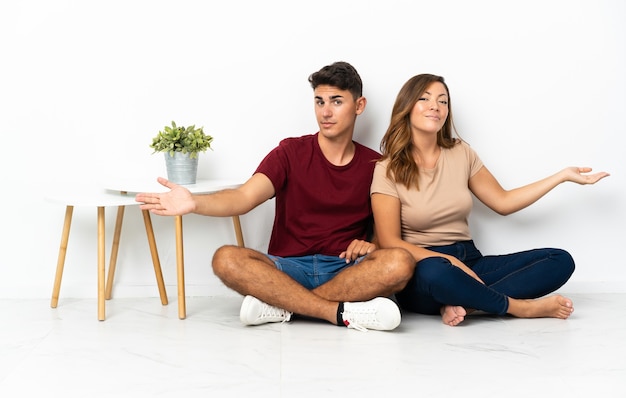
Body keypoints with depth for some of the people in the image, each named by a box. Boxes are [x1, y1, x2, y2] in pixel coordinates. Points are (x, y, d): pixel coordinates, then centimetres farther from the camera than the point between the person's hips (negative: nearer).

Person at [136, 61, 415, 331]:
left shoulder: (375, 165, 9)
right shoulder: (291, 153, 3)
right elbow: (244, 198, -12)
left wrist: (370, 243, -11)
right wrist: (194, 203, -32)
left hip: (347, 271, 1)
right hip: (288, 268, 0)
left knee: (399, 263, -31)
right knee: (226, 259, -28)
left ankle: (282, 307, -25)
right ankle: (344, 312, -30)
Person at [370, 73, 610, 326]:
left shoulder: (461, 153, 10)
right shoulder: (389, 170, -5)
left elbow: (502, 202, 16)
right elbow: (389, 242, -10)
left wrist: (562, 176, 13)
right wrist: (449, 261, -21)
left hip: (469, 261, 5)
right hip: (422, 266, -5)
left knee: (560, 260, -12)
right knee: (436, 272, -42)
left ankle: (462, 303, -25)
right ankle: (520, 306, -17)